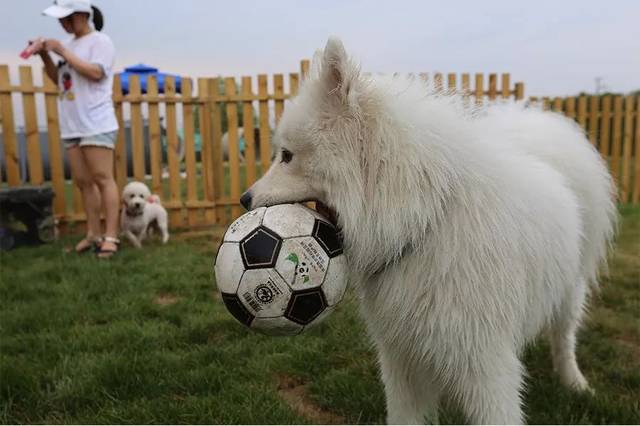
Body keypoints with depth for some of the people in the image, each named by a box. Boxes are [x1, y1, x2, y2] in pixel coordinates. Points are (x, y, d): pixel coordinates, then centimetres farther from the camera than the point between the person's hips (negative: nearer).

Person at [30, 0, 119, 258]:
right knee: (83, 181, 6)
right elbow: (58, 79, 23)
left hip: (96, 124, -8)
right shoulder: (70, 44, 19)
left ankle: (110, 236, -7)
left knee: (102, 179, -10)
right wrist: (45, 55, 7)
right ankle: (93, 234, 12)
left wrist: (63, 52, -12)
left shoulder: (100, 41, -3)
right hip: (72, 126, 8)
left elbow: (95, 73, -18)